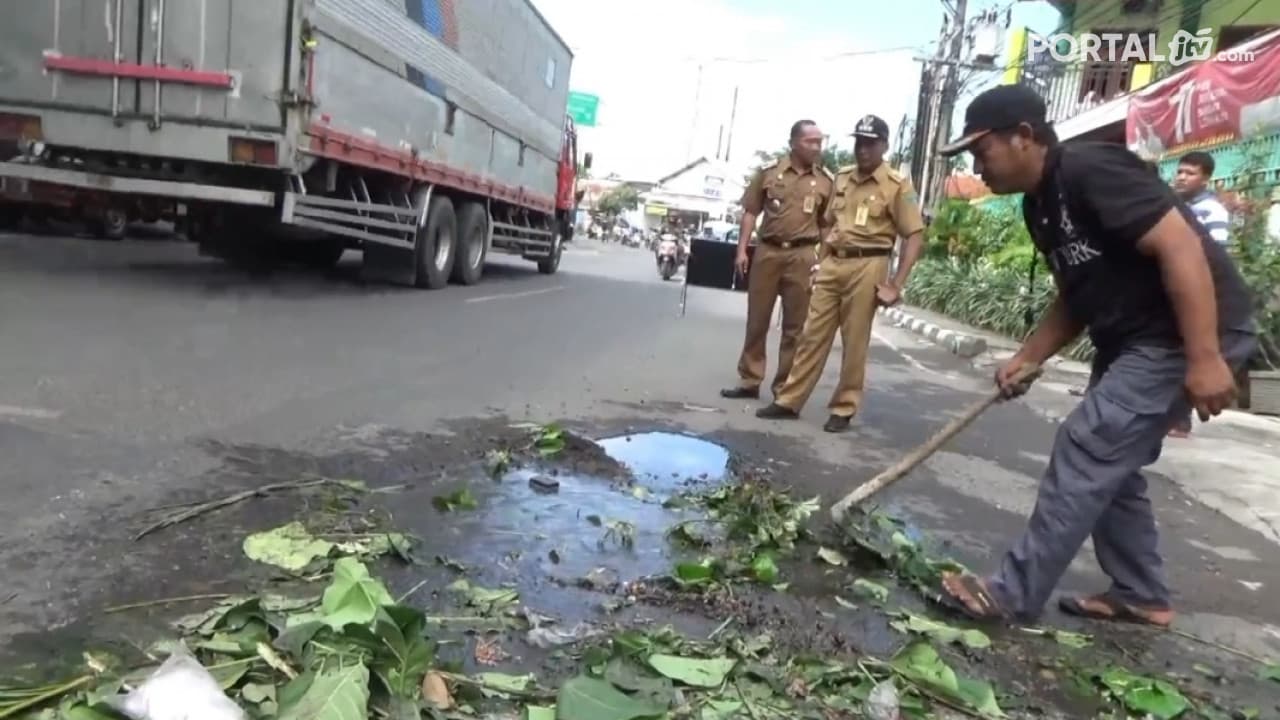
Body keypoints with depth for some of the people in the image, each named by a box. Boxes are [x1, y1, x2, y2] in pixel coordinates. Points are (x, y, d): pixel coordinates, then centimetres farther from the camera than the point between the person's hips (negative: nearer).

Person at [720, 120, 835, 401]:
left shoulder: (827, 180, 3)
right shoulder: (769, 171, 3)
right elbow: (751, 213, 6)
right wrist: (742, 250, -1)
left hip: (802, 256, 0)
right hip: (767, 251, 1)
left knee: (795, 327, 3)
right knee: (756, 320, 7)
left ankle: (784, 387, 13)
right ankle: (749, 381, 18)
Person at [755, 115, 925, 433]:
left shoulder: (897, 185, -4)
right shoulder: (842, 178, 13)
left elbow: (914, 235, -7)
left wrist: (896, 284, -12)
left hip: (867, 266, -5)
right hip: (833, 264, 5)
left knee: (855, 342, 2)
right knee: (813, 336, 7)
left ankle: (843, 409, 14)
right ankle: (789, 401, 14)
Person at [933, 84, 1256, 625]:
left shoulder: (1091, 170, -20)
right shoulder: (1040, 205, 9)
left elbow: (1181, 246, -27)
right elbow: (1076, 297, 16)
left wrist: (1204, 357, -30)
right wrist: (1026, 360, 6)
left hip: (1186, 337, -10)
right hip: (1129, 339, 10)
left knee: (1084, 452, -12)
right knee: (1109, 463, 14)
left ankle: (1015, 595, -3)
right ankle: (1140, 596, 28)